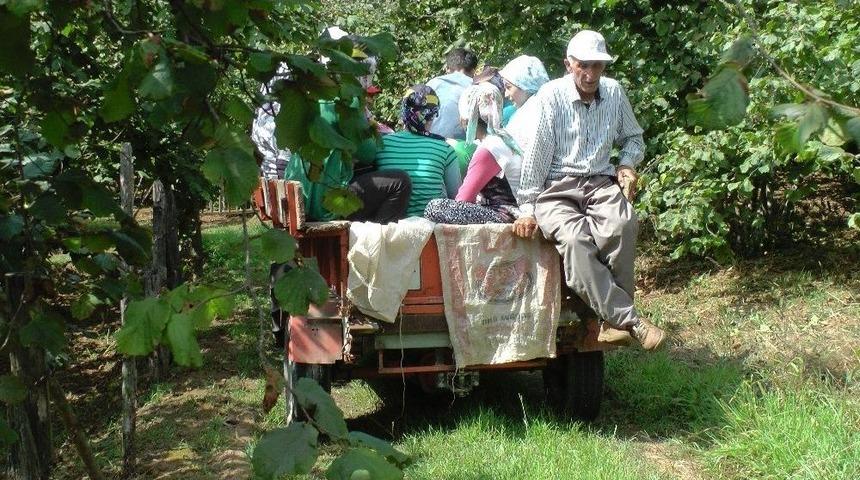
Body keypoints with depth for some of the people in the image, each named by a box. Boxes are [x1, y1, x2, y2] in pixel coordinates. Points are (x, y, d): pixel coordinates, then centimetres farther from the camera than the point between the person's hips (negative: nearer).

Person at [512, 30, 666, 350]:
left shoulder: (614, 92, 9)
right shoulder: (551, 96, -5)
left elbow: (633, 138, 25)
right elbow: (535, 155, -6)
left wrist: (627, 164, 2)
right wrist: (528, 209, -9)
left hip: (600, 182, 3)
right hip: (555, 188, -3)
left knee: (622, 224, -33)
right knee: (573, 238, -35)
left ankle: (612, 314, -20)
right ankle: (627, 319, -33)